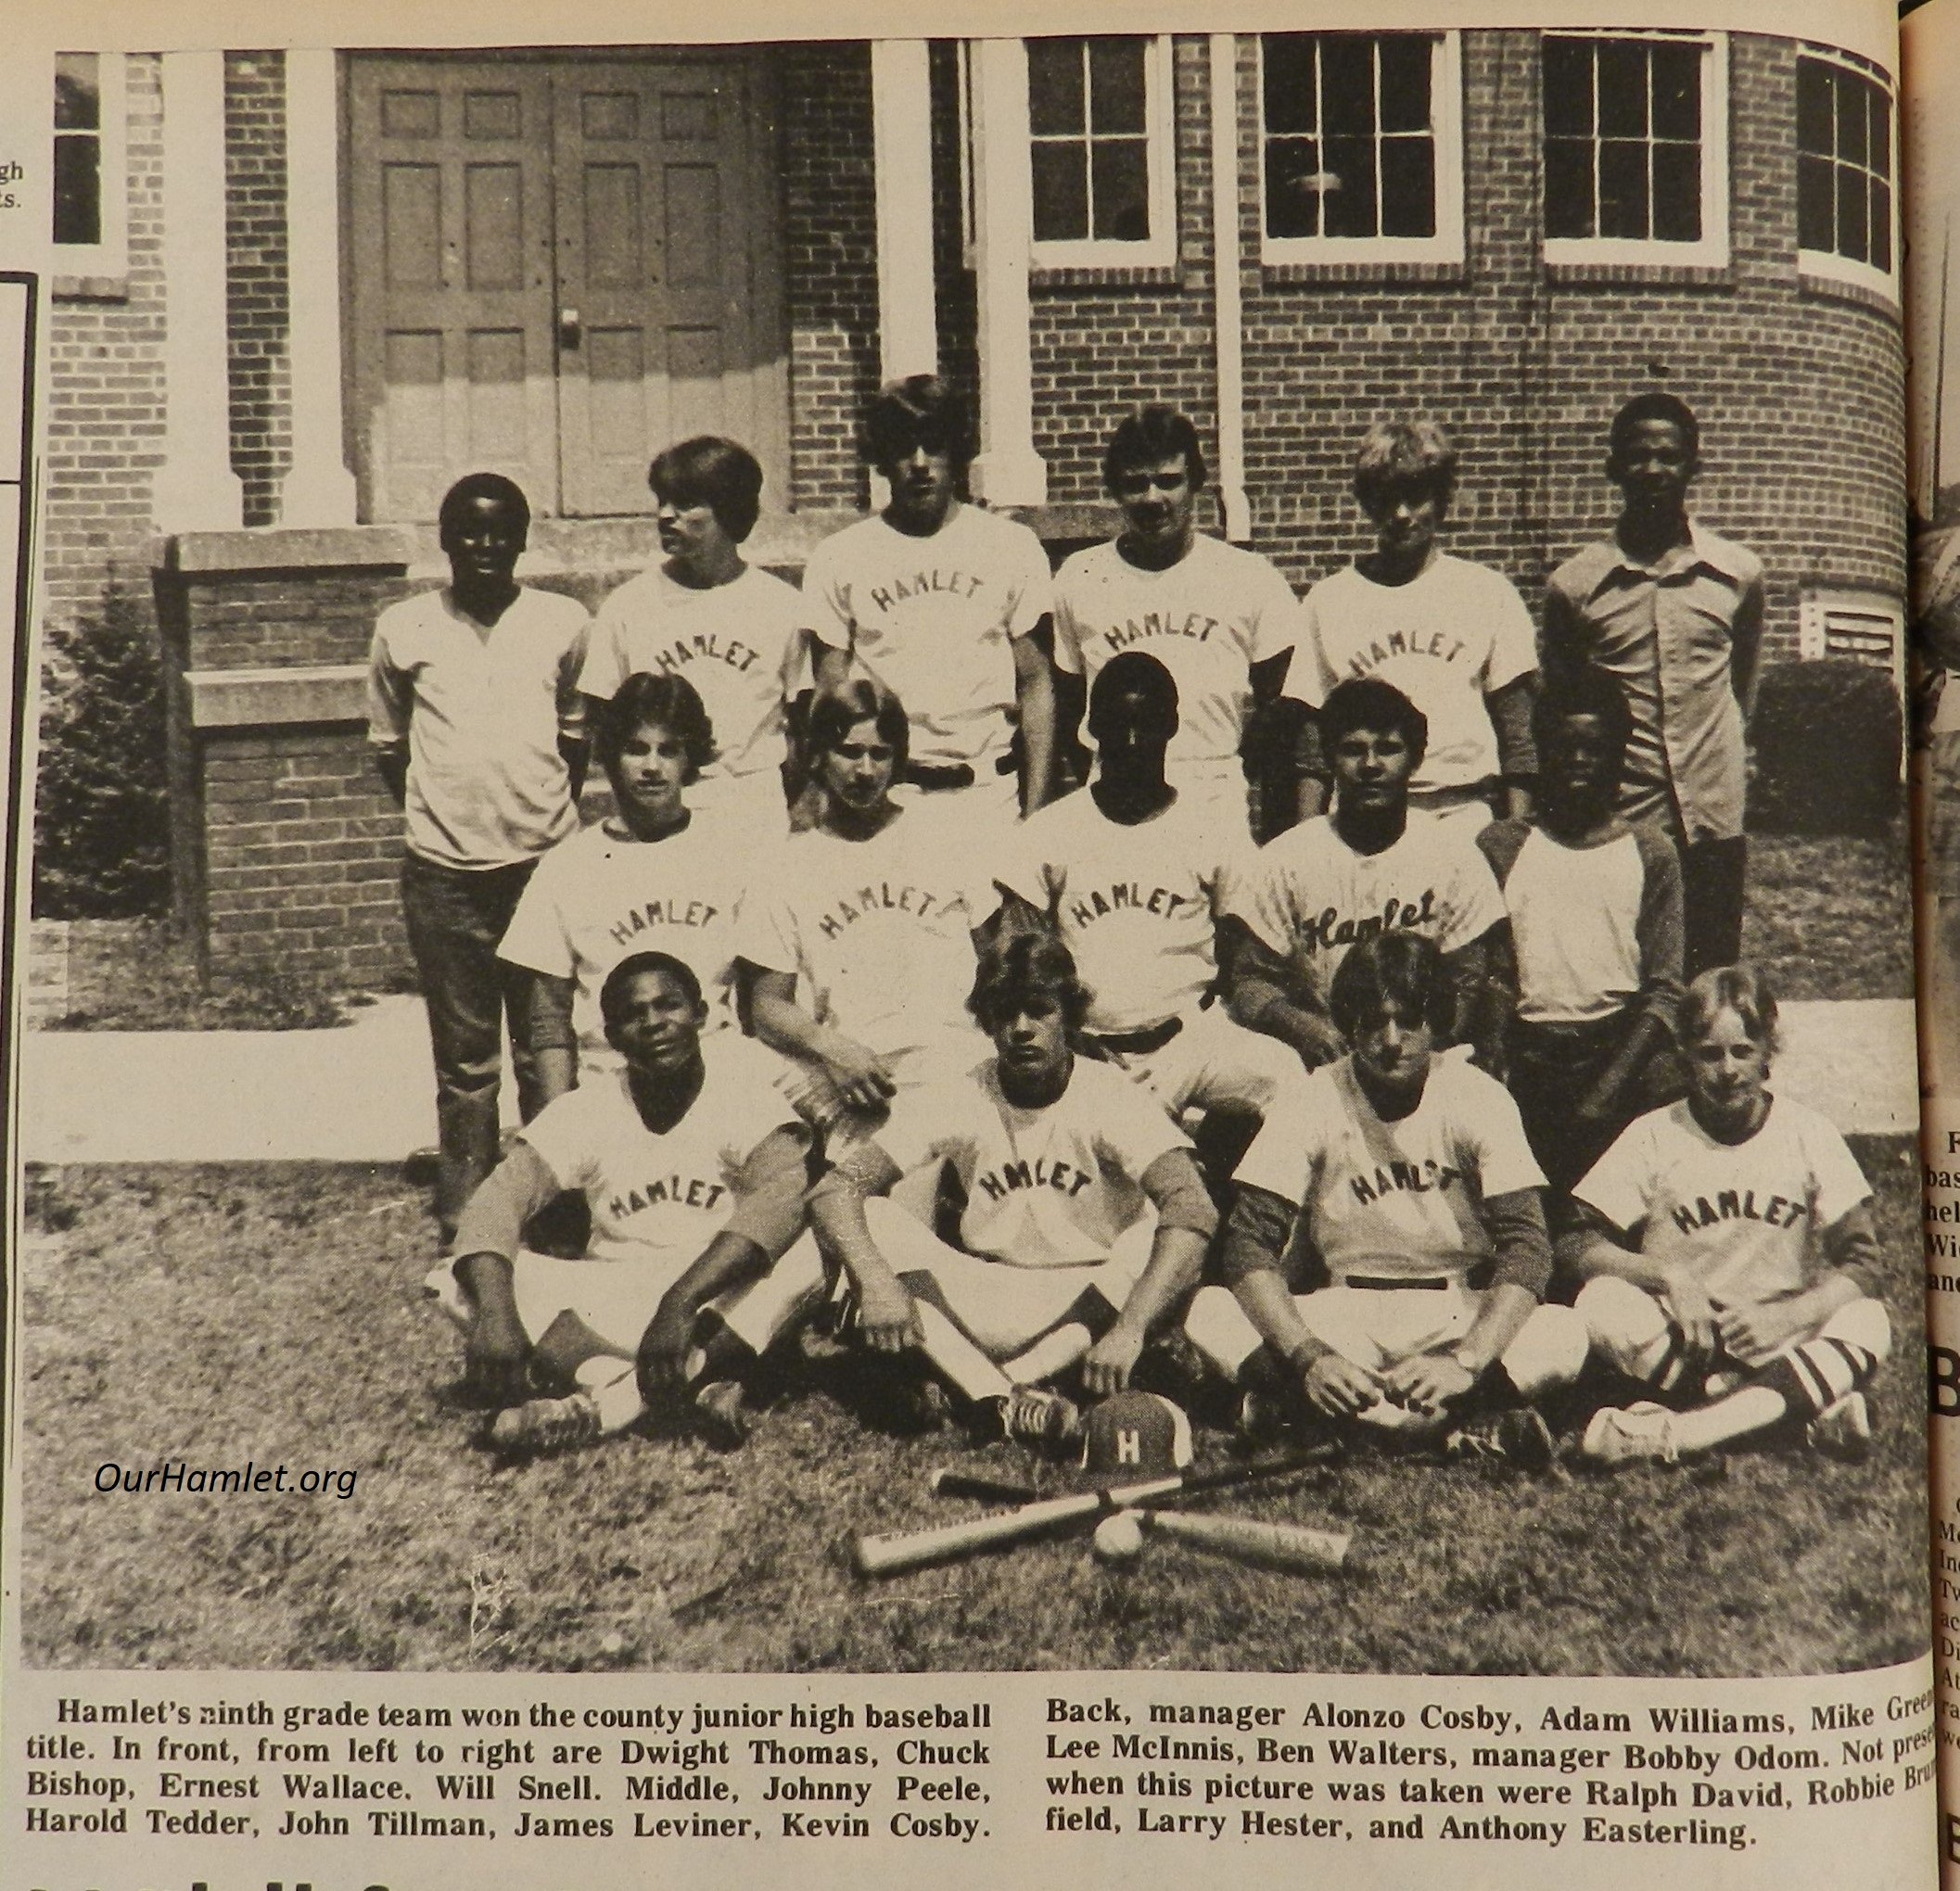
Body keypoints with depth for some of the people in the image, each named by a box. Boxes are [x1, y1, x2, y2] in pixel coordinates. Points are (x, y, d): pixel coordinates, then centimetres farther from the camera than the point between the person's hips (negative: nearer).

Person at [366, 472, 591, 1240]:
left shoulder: (564, 623, 3)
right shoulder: (402, 629, 2)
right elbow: (388, 743, 12)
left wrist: (550, 816, 11)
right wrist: (437, 813, 7)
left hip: (546, 860, 0)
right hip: (445, 871, 0)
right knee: (463, 1055, 8)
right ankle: (464, 1220, 17)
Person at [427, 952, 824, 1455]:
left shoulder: (741, 1093, -11)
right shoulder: (587, 1110, -4)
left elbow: (782, 1193, -29)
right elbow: (500, 1199, -14)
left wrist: (681, 1301, -41)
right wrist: (496, 1312, -34)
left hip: (723, 1302, -2)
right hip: (612, 1305, 3)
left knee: (807, 1255, -34)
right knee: (454, 1282, -20)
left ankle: (611, 1400, -29)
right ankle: (699, 1383, -30)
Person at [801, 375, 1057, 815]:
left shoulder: (1013, 547, 6)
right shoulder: (837, 560, 5)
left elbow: (1036, 682, 7)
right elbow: (830, 695, 7)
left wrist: (1035, 810, -1)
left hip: (989, 789, 0)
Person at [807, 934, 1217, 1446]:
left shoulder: (1109, 1096, -12)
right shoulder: (958, 1100, -5)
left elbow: (1194, 1211, -28)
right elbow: (835, 1189, -12)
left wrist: (1127, 1328, -41)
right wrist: (875, 1281, -32)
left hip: (1089, 1305, -2)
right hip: (989, 1305, 2)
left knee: (1156, 1237, -31)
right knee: (869, 1220, -20)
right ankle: (1001, 1397, -36)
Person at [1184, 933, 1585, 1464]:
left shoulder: (1480, 1098, -9)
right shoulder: (1312, 1102, -8)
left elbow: (1526, 1247, -15)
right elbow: (1249, 1242, -13)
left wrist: (1466, 1361, -32)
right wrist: (1309, 1356, -30)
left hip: (1459, 1315, -1)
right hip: (1346, 1314, 1)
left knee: (1565, 1336, -31)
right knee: (1210, 1314, -26)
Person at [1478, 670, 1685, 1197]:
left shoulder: (1649, 854, 7)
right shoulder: (1501, 848, 8)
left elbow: (1662, 992, 0)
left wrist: (1606, 1093, -15)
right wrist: (1498, 1075, -13)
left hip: (1623, 1038, 1)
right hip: (1530, 1043, -1)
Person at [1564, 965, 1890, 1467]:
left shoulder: (1807, 1133, 0)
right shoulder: (1654, 1137, -1)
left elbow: (1860, 1263, -4)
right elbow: (1577, 1246, -6)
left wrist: (1785, 1316, -20)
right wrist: (1667, 1275, -22)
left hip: (1779, 1341, 1)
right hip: (1679, 1341, 0)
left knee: (1867, 1323, -29)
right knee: (1602, 1303, -30)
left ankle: (1673, 1433, -38)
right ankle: (1814, 1405, -28)